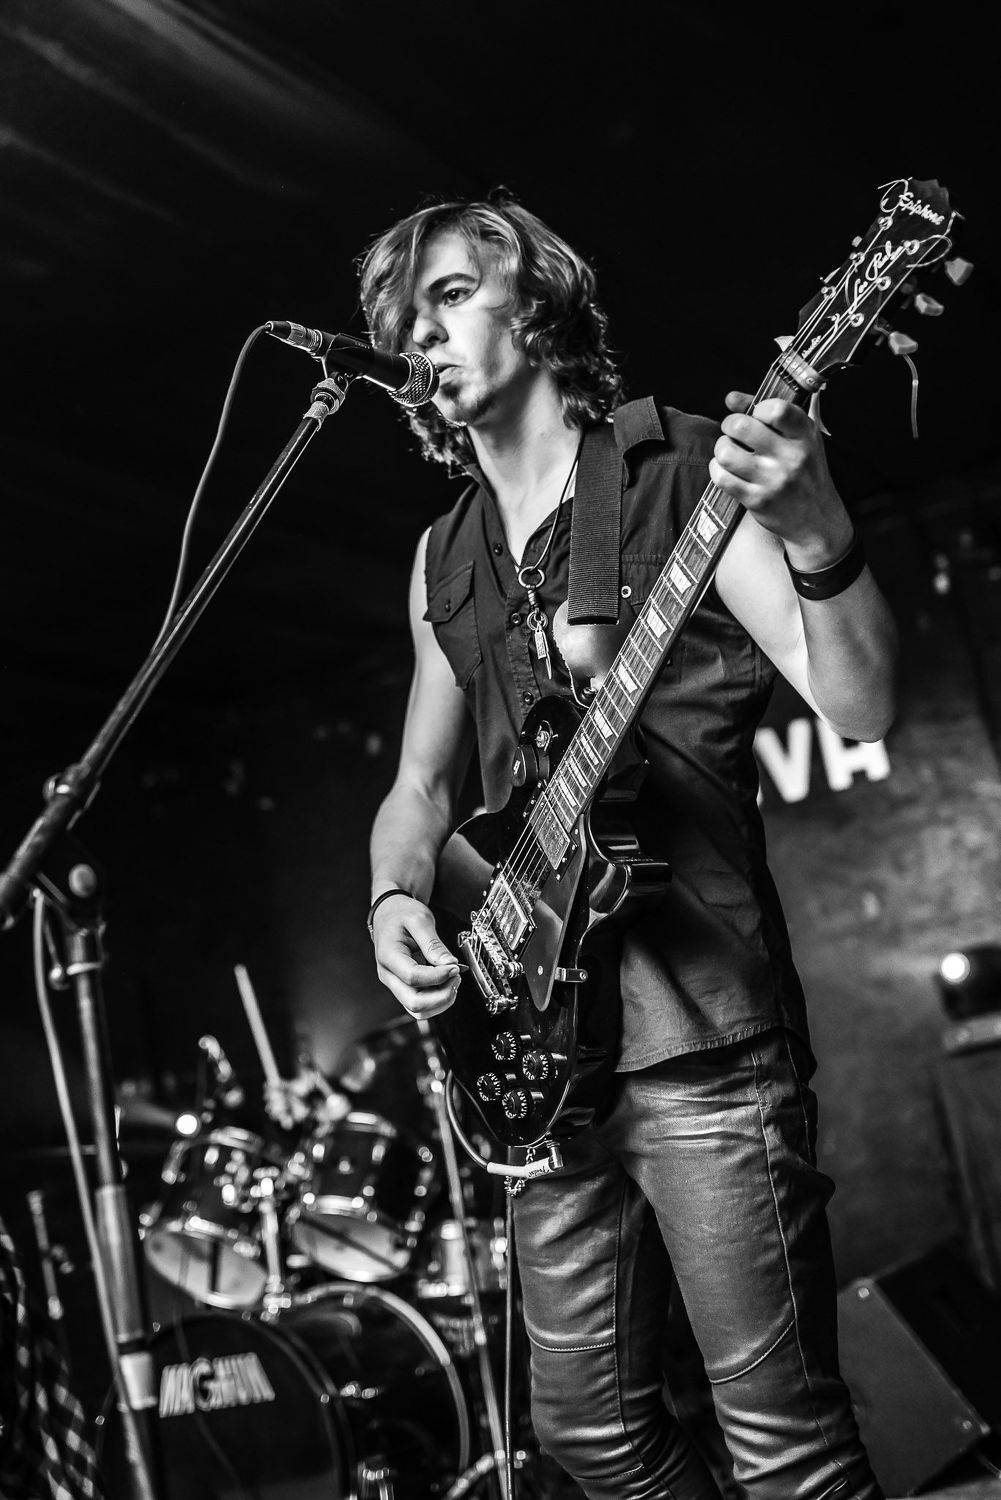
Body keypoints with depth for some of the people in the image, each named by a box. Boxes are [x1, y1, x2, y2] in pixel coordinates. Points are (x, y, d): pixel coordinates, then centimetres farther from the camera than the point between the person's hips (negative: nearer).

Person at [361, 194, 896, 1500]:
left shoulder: (686, 474, -3)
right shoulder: (445, 557, 15)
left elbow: (860, 706, -13)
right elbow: (420, 785, 19)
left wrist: (812, 537, -32)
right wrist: (397, 901, -2)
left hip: (704, 1034, -6)